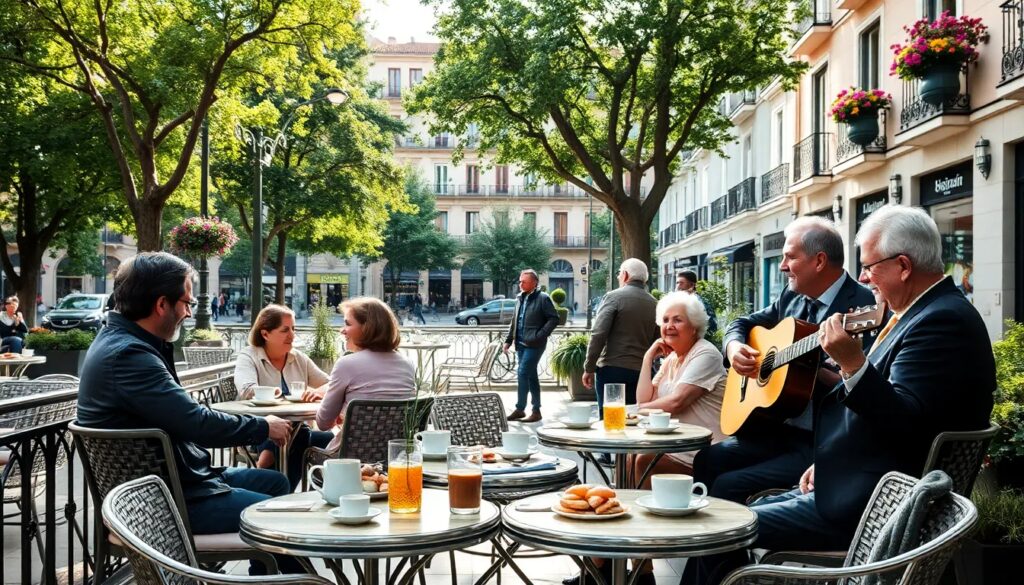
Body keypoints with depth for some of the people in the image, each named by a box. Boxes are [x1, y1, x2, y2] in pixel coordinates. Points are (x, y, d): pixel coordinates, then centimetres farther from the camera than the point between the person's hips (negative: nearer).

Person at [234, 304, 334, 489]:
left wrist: (319, 392, -15)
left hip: (296, 431, 5)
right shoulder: (248, 357, 3)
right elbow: (247, 391, -18)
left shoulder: (299, 358, 18)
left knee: (332, 439, -23)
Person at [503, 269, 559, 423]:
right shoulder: (520, 299, 14)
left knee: (523, 374, -12)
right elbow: (514, 321, 20)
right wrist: (508, 340, 13)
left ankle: (520, 409, -4)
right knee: (531, 376, 11)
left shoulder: (543, 298, -8)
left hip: (534, 345, -8)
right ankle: (536, 410, 17)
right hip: (521, 344, 8)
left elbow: (554, 319, -11)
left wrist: (540, 335, -17)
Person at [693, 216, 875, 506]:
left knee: (728, 486, -18)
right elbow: (743, 323, 23)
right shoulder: (792, 298, 11)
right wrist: (734, 347, 2)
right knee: (707, 459, -3)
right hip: (779, 430, 8)